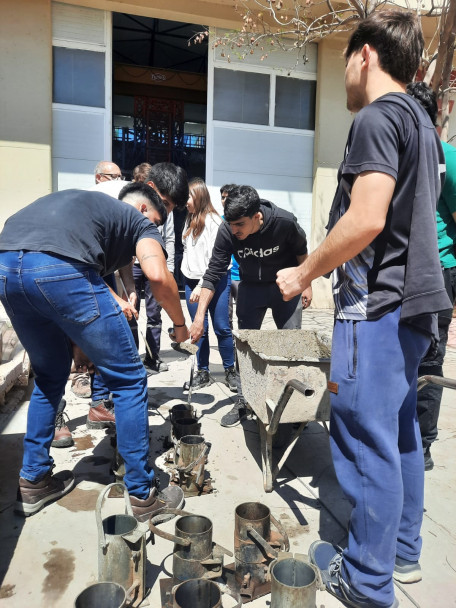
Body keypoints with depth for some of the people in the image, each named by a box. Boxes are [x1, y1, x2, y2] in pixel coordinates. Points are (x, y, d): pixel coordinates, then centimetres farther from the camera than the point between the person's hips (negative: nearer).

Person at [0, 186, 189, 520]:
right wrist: (180, 324, 15)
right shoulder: (139, 221, 20)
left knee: (50, 376, 28)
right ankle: (143, 494, 18)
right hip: (60, 270, -7)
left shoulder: (86, 204, 38)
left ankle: (33, 483, 35)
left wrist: (78, 344, 40)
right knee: (129, 379, 8)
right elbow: (158, 276, -2)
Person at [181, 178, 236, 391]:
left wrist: (202, 285, -19)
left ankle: (230, 371, 10)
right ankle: (203, 372, 15)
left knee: (222, 328, -3)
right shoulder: (190, 220, 14)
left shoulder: (213, 220, -10)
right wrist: (185, 271, 11)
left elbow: (214, 258, -15)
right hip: (191, 281, 6)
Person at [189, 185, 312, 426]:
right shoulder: (227, 231, -25)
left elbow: (301, 252, -8)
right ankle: (242, 402, 14)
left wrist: (306, 285, -1)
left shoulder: (284, 222, -29)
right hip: (251, 287, 2)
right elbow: (213, 274, -19)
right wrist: (199, 316, -24)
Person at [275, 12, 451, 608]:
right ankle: (402, 552, 32)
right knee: (400, 430, 17)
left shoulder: (377, 117, -10)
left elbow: (365, 221, -22)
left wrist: (303, 274, -9)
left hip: (377, 303, -10)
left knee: (365, 438, 0)